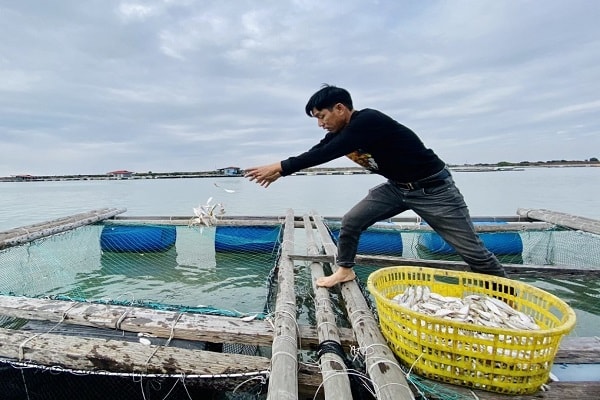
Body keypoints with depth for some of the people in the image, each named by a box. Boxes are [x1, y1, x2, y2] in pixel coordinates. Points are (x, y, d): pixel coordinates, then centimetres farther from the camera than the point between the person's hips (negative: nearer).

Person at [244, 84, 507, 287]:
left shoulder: (368, 121, -28)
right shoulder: (341, 131, -1)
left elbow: (324, 155, -32)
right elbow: (316, 153, 2)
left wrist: (280, 167, -27)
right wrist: (280, 171, -7)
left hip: (432, 187, -7)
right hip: (397, 187, 7)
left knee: (473, 251, 2)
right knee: (351, 221, -1)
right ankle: (345, 270, 20)